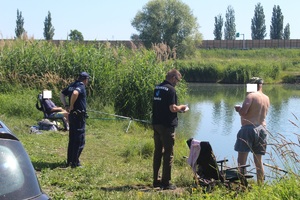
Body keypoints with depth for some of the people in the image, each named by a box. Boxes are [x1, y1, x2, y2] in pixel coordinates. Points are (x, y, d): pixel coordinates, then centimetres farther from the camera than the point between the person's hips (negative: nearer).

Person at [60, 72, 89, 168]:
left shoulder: (72, 85, 11)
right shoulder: (81, 87, -14)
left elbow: (62, 94, 18)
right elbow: (75, 93, -34)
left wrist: (66, 105, 10)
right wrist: (71, 105, -21)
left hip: (72, 116, 9)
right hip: (79, 116, -9)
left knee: (72, 139, 17)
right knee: (80, 141, -1)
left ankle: (69, 161, 24)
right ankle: (75, 162, 1)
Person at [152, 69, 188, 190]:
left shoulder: (157, 88, 11)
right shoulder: (170, 89, -15)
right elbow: (172, 108, -20)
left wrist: (178, 108, 17)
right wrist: (181, 107, 0)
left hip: (156, 124, 8)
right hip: (167, 125, -8)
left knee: (158, 152, 15)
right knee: (168, 154, 0)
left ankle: (156, 180, 22)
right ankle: (166, 183, 3)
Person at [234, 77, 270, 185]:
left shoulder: (251, 96, -10)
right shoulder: (267, 98, 11)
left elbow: (243, 112, -19)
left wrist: (238, 109, 2)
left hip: (249, 128, -7)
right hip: (262, 128, 7)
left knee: (241, 160, -3)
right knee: (258, 161, 14)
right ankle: (260, 185, 16)